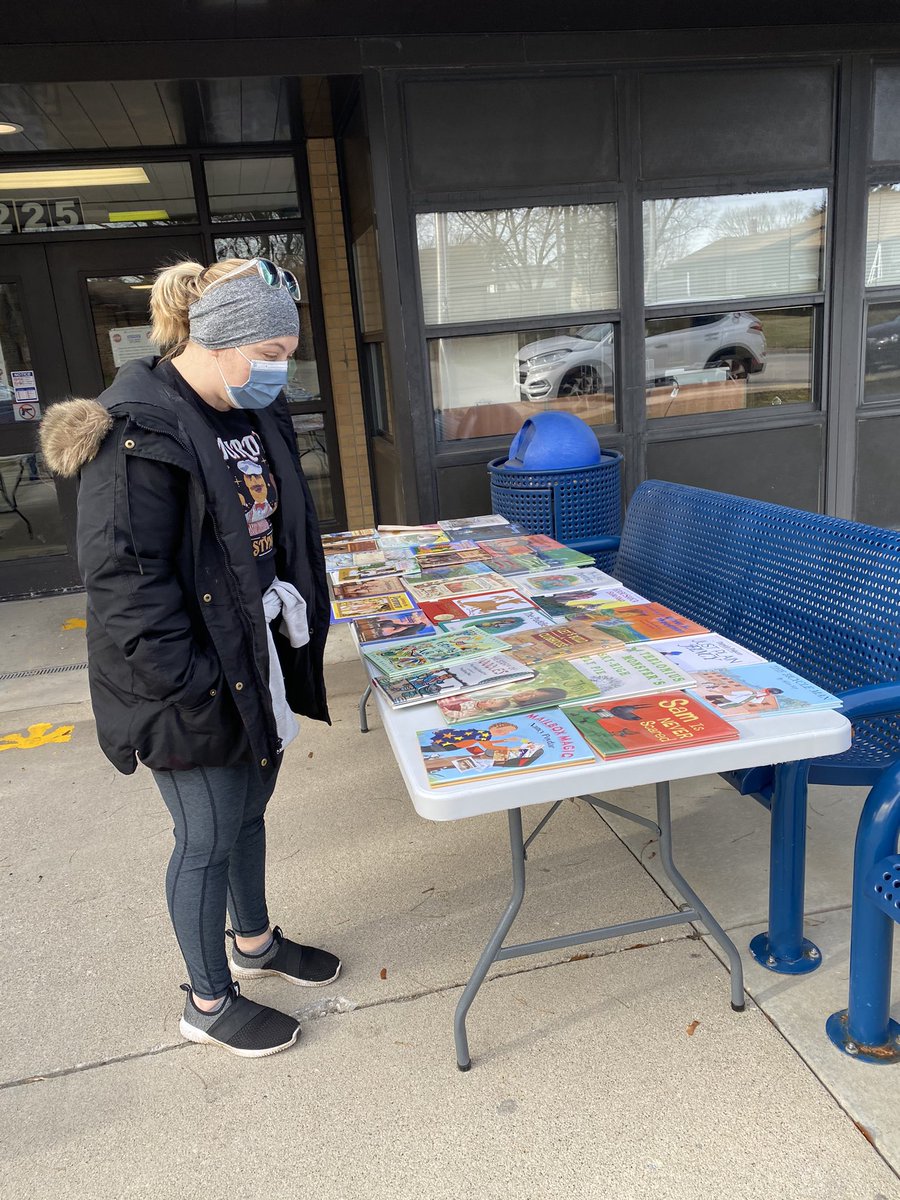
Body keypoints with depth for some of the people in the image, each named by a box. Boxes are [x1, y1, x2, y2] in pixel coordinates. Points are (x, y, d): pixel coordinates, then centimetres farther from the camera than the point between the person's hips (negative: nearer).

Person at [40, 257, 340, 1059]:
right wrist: (195, 689, -21)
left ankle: (254, 941, 48)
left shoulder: (256, 413, 6)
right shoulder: (138, 435, -21)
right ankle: (209, 1002, 33)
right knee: (209, 838, 9)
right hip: (195, 683, -8)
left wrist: (296, 616, 11)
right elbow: (125, 585, -22)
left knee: (249, 811, 23)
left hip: (260, 659, 8)